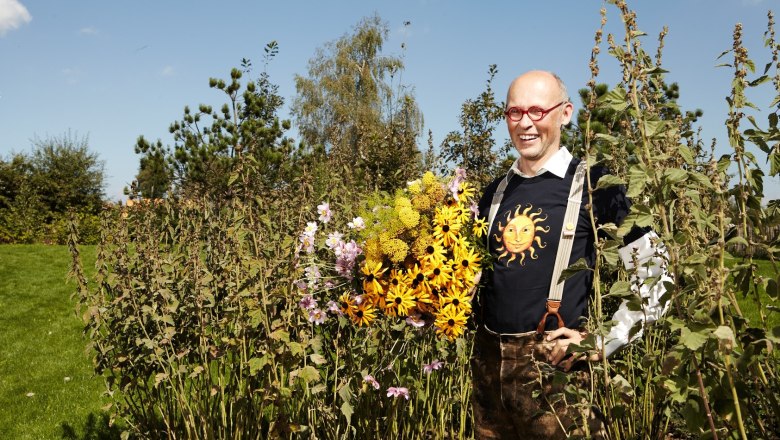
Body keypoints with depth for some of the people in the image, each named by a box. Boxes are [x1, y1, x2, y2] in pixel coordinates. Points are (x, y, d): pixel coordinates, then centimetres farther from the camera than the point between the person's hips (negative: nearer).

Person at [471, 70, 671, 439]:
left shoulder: (593, 184, -7)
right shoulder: (496, 192, 8)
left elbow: (655, 277, -6)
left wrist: (602, 344, -9)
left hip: (555, 366, -5)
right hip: (488, 360, 5)